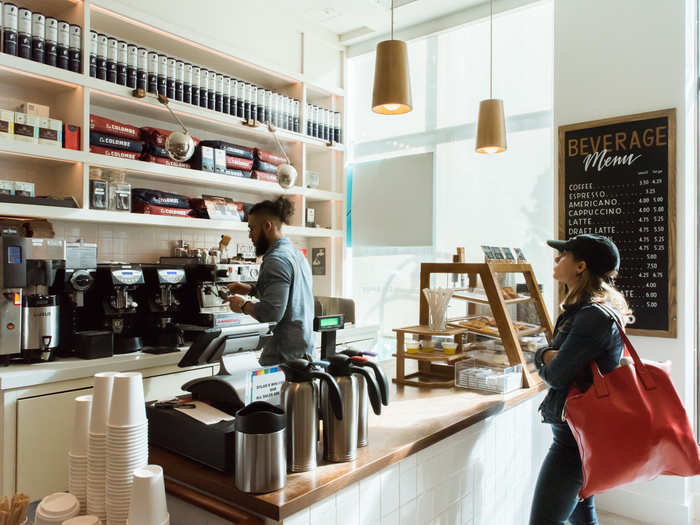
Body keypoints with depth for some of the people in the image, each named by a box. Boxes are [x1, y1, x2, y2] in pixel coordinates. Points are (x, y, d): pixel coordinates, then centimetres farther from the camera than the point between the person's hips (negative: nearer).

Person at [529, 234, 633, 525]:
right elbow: (548, 357, 10)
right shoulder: (581, 309, 9)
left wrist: (547, 364, 1)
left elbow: (555, 376, -21)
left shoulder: (594, 317, -23)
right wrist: (546, 354, -13)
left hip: (576, 434, -10)